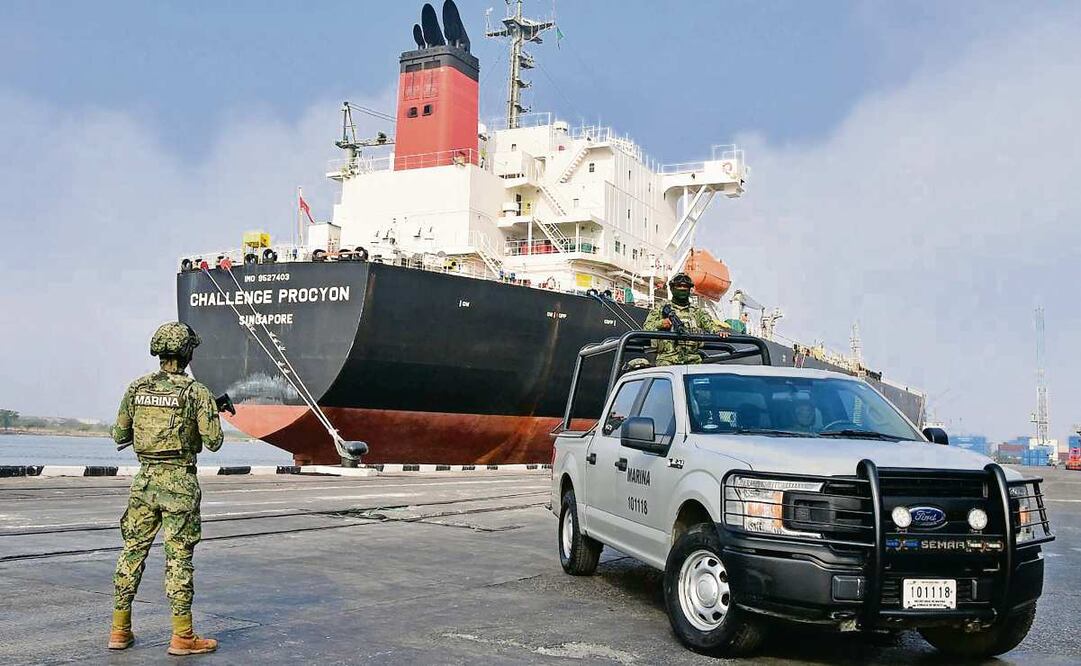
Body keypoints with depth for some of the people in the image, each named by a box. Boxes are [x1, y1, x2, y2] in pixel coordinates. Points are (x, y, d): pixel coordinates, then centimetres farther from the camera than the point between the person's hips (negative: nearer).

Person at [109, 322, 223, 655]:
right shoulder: (196, 391, -9)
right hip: (179, 482, -4)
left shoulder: (137, 388, 3)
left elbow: (119, 436, 10)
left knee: (132, 552, 13)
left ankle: (120, 630, 19)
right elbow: (213, 441, -9)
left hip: (145, 479, 4)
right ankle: (182, 636, 4)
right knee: (178, 557, -1)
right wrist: (204, 420, 10)